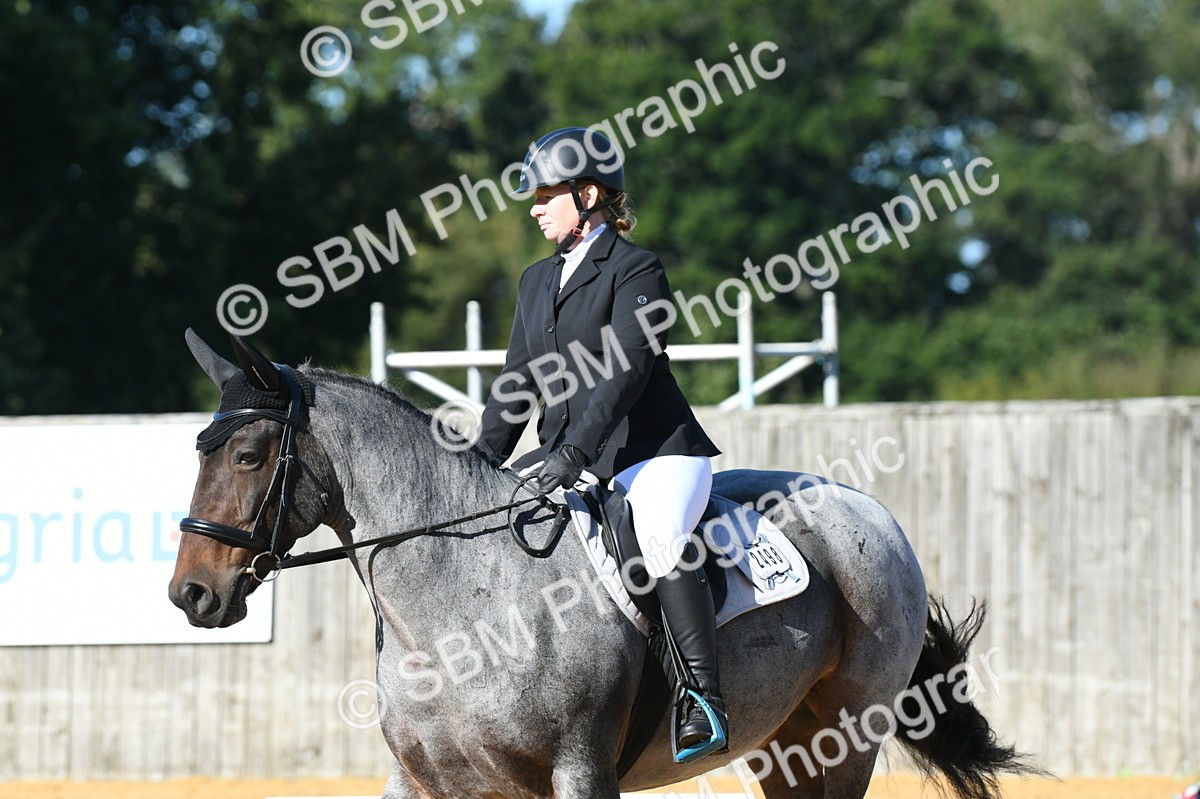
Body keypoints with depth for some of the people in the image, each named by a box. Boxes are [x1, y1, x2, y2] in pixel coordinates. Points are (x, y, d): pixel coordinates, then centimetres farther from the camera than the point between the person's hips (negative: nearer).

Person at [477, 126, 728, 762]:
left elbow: (624, 373, -18)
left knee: (659, 539, -34)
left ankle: (705, 707, -35)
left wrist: (574, 453, -28)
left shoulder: (636, 270, -7)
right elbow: (516, 386, 17)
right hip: (566, 458, 9)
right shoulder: (537, 281, 18)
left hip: (654, 453, -9)